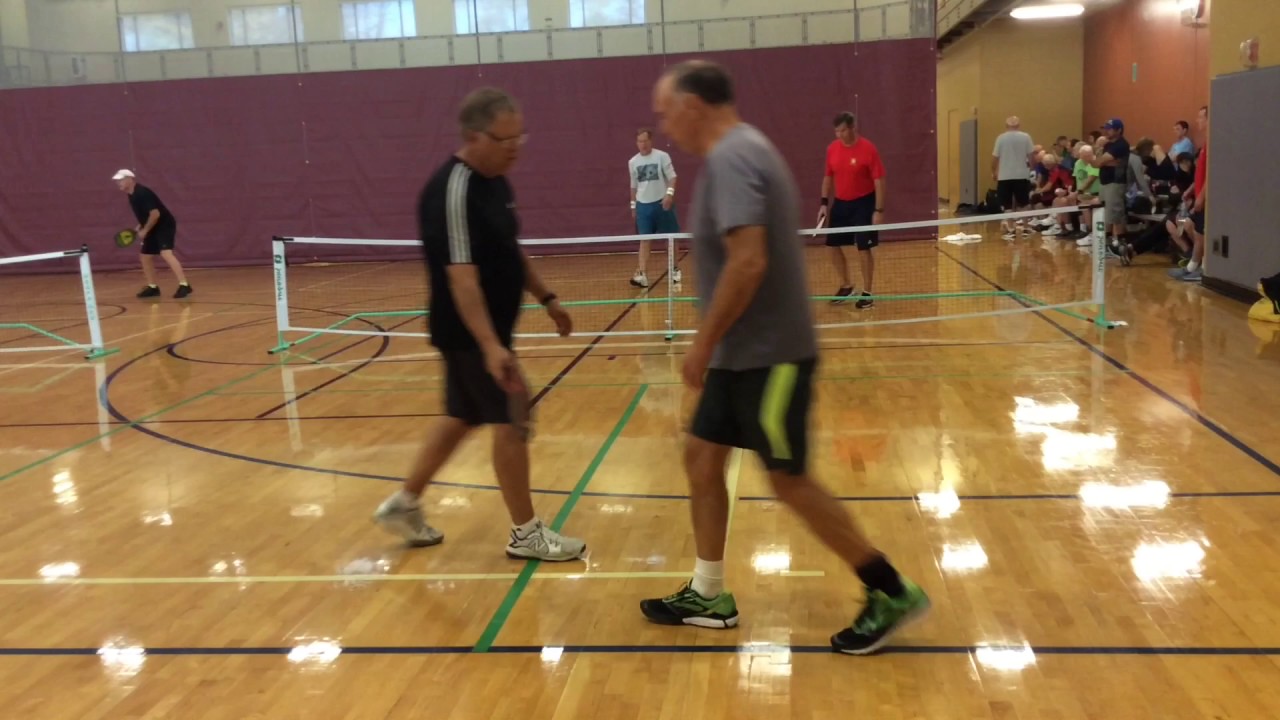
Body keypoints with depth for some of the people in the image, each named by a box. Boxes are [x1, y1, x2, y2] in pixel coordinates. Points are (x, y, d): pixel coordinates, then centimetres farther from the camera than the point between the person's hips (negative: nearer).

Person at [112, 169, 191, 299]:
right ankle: (152, 287, 22)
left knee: (166, 254, -25)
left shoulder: (142, 193, -21)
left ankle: (184, 285, -31)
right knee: (146, 257, 12)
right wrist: (139, 227, 10)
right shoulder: (132, 196, 9)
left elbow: (155, 214, -26)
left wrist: (144, 230, -17)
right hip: (153, 229, 10)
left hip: (165, 225, -10)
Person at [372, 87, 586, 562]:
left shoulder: (496, 183, 7)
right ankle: (525, 533, 11)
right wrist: (491, 346, -35)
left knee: (461, 417, 17)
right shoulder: (453, 192, -23)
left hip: (483, 332, 9)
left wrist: (546, 298, 21)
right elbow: (461, 276, -29)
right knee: (511, 423, -2)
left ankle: (405, 504, 31)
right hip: (471, 334, -9)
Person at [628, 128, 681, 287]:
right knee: (644, 240, -3)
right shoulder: (632, 162, 7)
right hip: (643, 204, 2)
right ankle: (642, 275, -10)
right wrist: (633, 205, 16)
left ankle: (674, 270, 22)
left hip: (662, 203, -2)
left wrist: (670, 193, -23)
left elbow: (672, 177, -7)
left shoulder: (662, 156, -5)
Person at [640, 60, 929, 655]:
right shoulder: (740, 151, 13)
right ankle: (708, 597, 24)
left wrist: (702, 343, -20)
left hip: (768, 355, -10)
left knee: (789, 481, -1)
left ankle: (892, 592, 12)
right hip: (741, 353, 10)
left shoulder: (731, 158, -19)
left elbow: (749, 262, -29)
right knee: (701, 459, 13)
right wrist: (715, 344, 19)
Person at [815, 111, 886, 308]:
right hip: (840, 203, 6)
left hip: (863, 204, -6)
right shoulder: (832, 148, 1)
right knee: (833, 245, 8)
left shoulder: (868, 149, -15)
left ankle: (867, 293, 10)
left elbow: (879, 180, -13)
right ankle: (846, 285, 28)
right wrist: (824, 203, 6)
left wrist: (879, 210, -17)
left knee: (864, 248, -2)